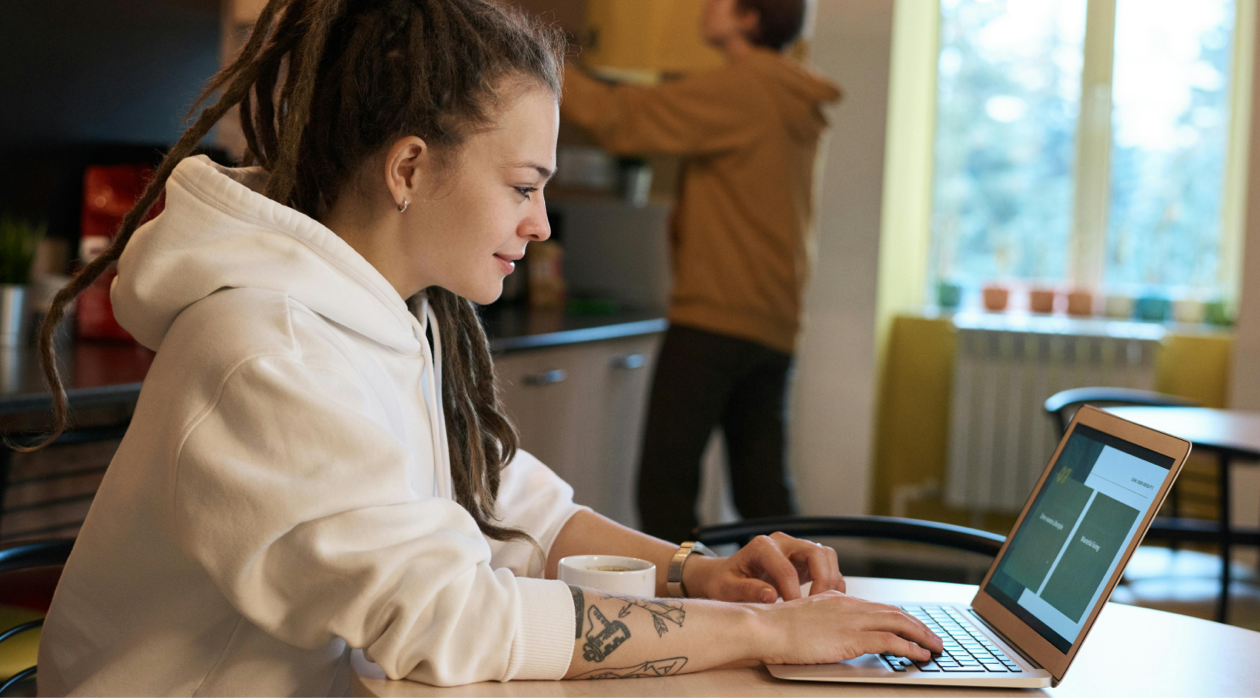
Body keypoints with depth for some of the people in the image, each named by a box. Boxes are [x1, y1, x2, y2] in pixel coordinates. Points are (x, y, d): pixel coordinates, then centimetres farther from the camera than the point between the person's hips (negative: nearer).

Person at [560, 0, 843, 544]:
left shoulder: (738, 88, -9)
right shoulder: (796, 106, 17)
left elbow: (619, 119, -10)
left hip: (715, 318, -9)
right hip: (774, 325, 9)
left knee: (664, 482, -6)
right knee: (763, 492, 11)